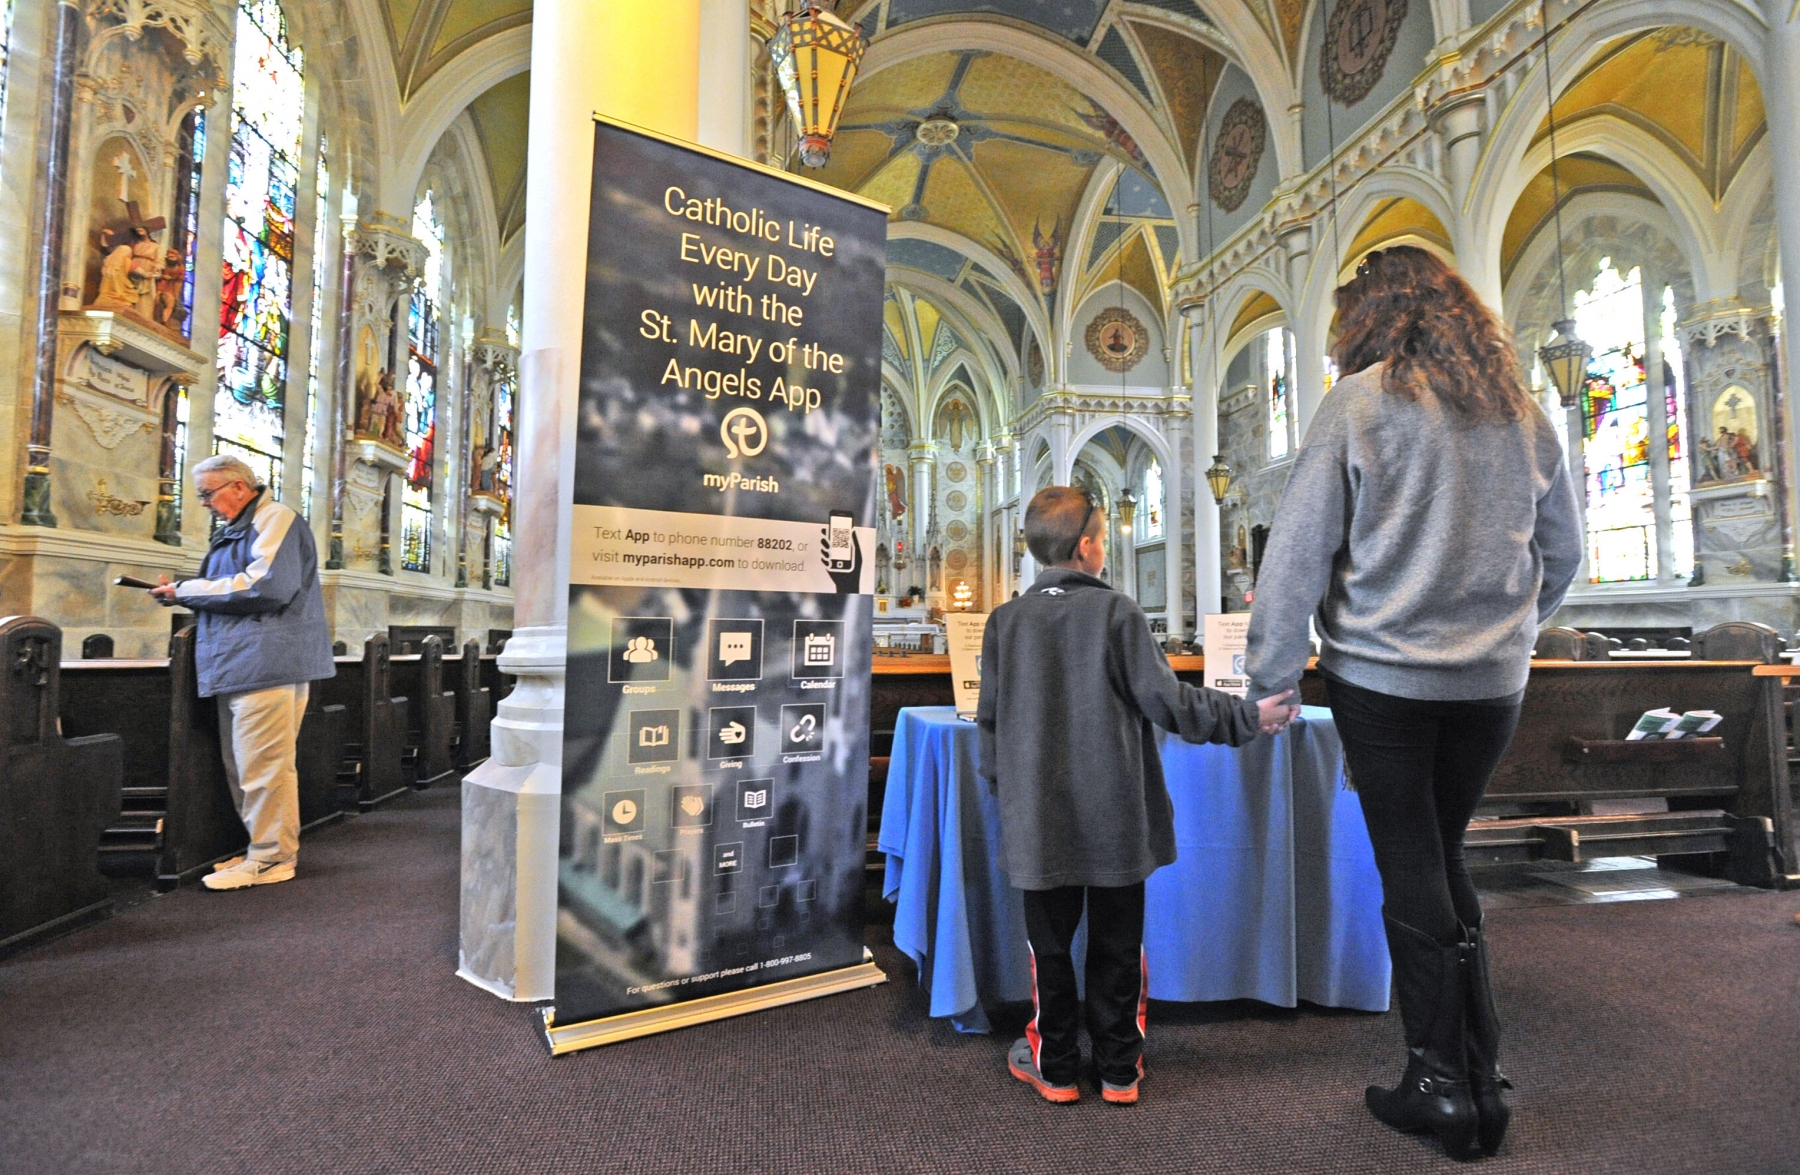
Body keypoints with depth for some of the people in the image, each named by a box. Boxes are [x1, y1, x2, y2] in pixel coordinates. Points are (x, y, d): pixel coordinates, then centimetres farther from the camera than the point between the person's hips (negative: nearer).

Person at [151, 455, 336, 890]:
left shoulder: (275, 519, -6)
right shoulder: (237, 529, 22)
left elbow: (264, 586, -19)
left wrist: (188, 590, -10)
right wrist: (184, 592, 10)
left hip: (266, 664, -10)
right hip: (240, 666, 10)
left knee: (262, 765, -7)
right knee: (243, 767, 13)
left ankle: (271, 858, 0)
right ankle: (264, 848, 22)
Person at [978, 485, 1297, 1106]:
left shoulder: (1005, 620, -1)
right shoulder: (1118, 612, -9)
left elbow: (989, 719, 4)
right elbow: (1166, 701, -10)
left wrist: (1001, 785, 19)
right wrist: (1248, 716, 3)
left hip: (1038, 817, 2)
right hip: (1115, 815, -1)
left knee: (1049, 943, 14)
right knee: (1118, 943, 14)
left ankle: (1054, 1067, 25)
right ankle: (1119, 1068, 26)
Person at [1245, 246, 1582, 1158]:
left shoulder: (1359, 402, -6)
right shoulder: (1522, 412, 10)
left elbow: (1298, 549, -10)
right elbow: (1563, 553, 17)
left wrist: (1269, 675, -5)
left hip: (1383, 676, -5)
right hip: (1493, 681, 5)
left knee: (1411, 869, 5)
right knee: (1444, 859, 16)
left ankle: (1441, 1083, 16)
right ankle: (1481, 1082, 23)